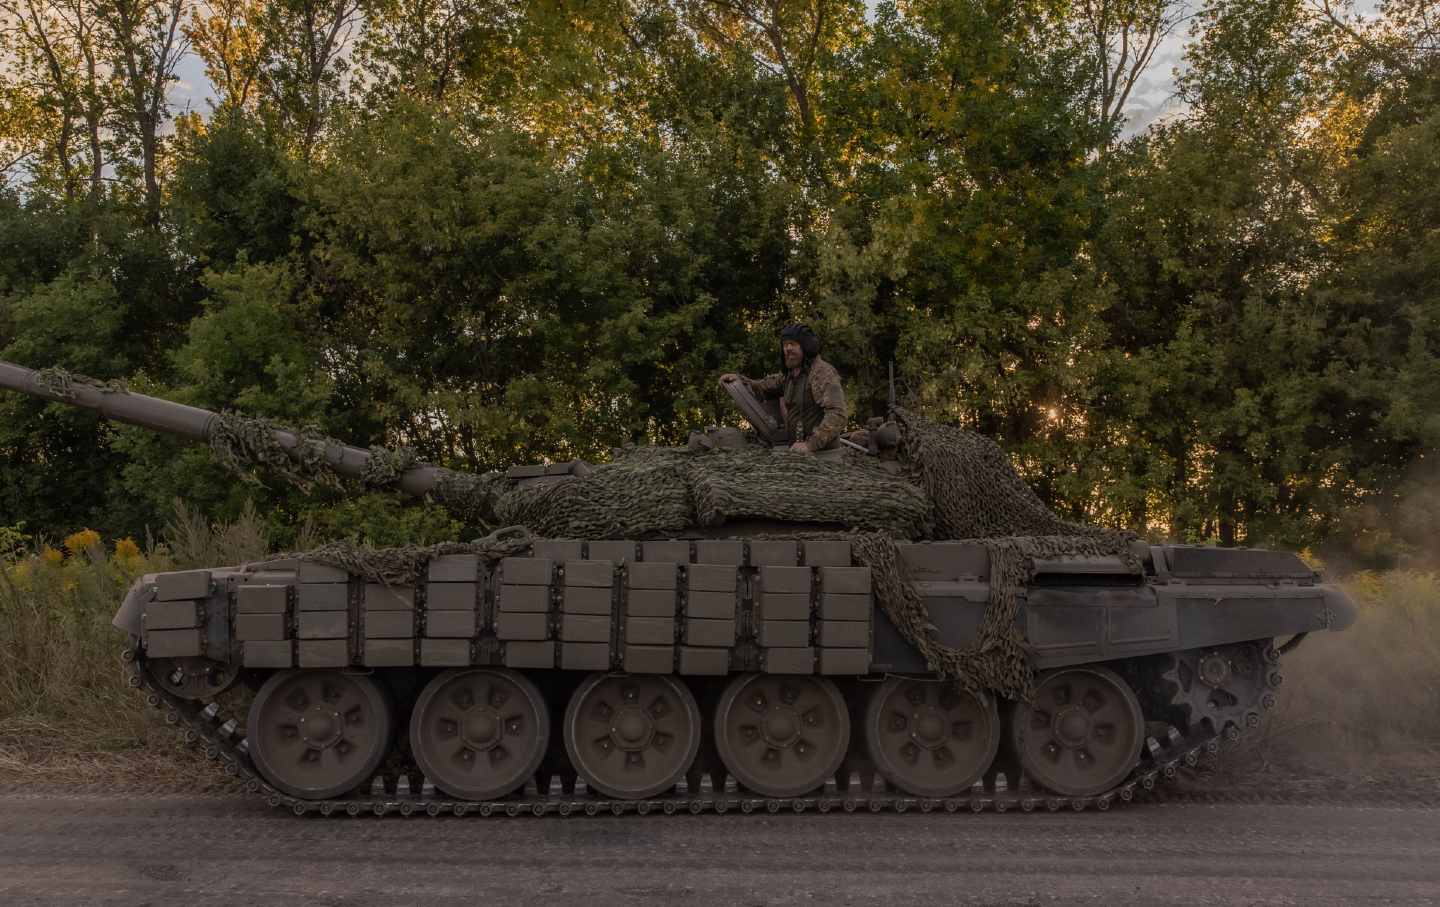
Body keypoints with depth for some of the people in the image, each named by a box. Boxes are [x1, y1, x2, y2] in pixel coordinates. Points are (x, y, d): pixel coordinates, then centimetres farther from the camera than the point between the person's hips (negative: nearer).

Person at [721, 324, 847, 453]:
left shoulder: (823, 373, -16)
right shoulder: (791, 373, 12)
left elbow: (836, 415, -26)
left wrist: (811, 445, -31)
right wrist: (739, 379, 3)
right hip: (798, 449, 8)